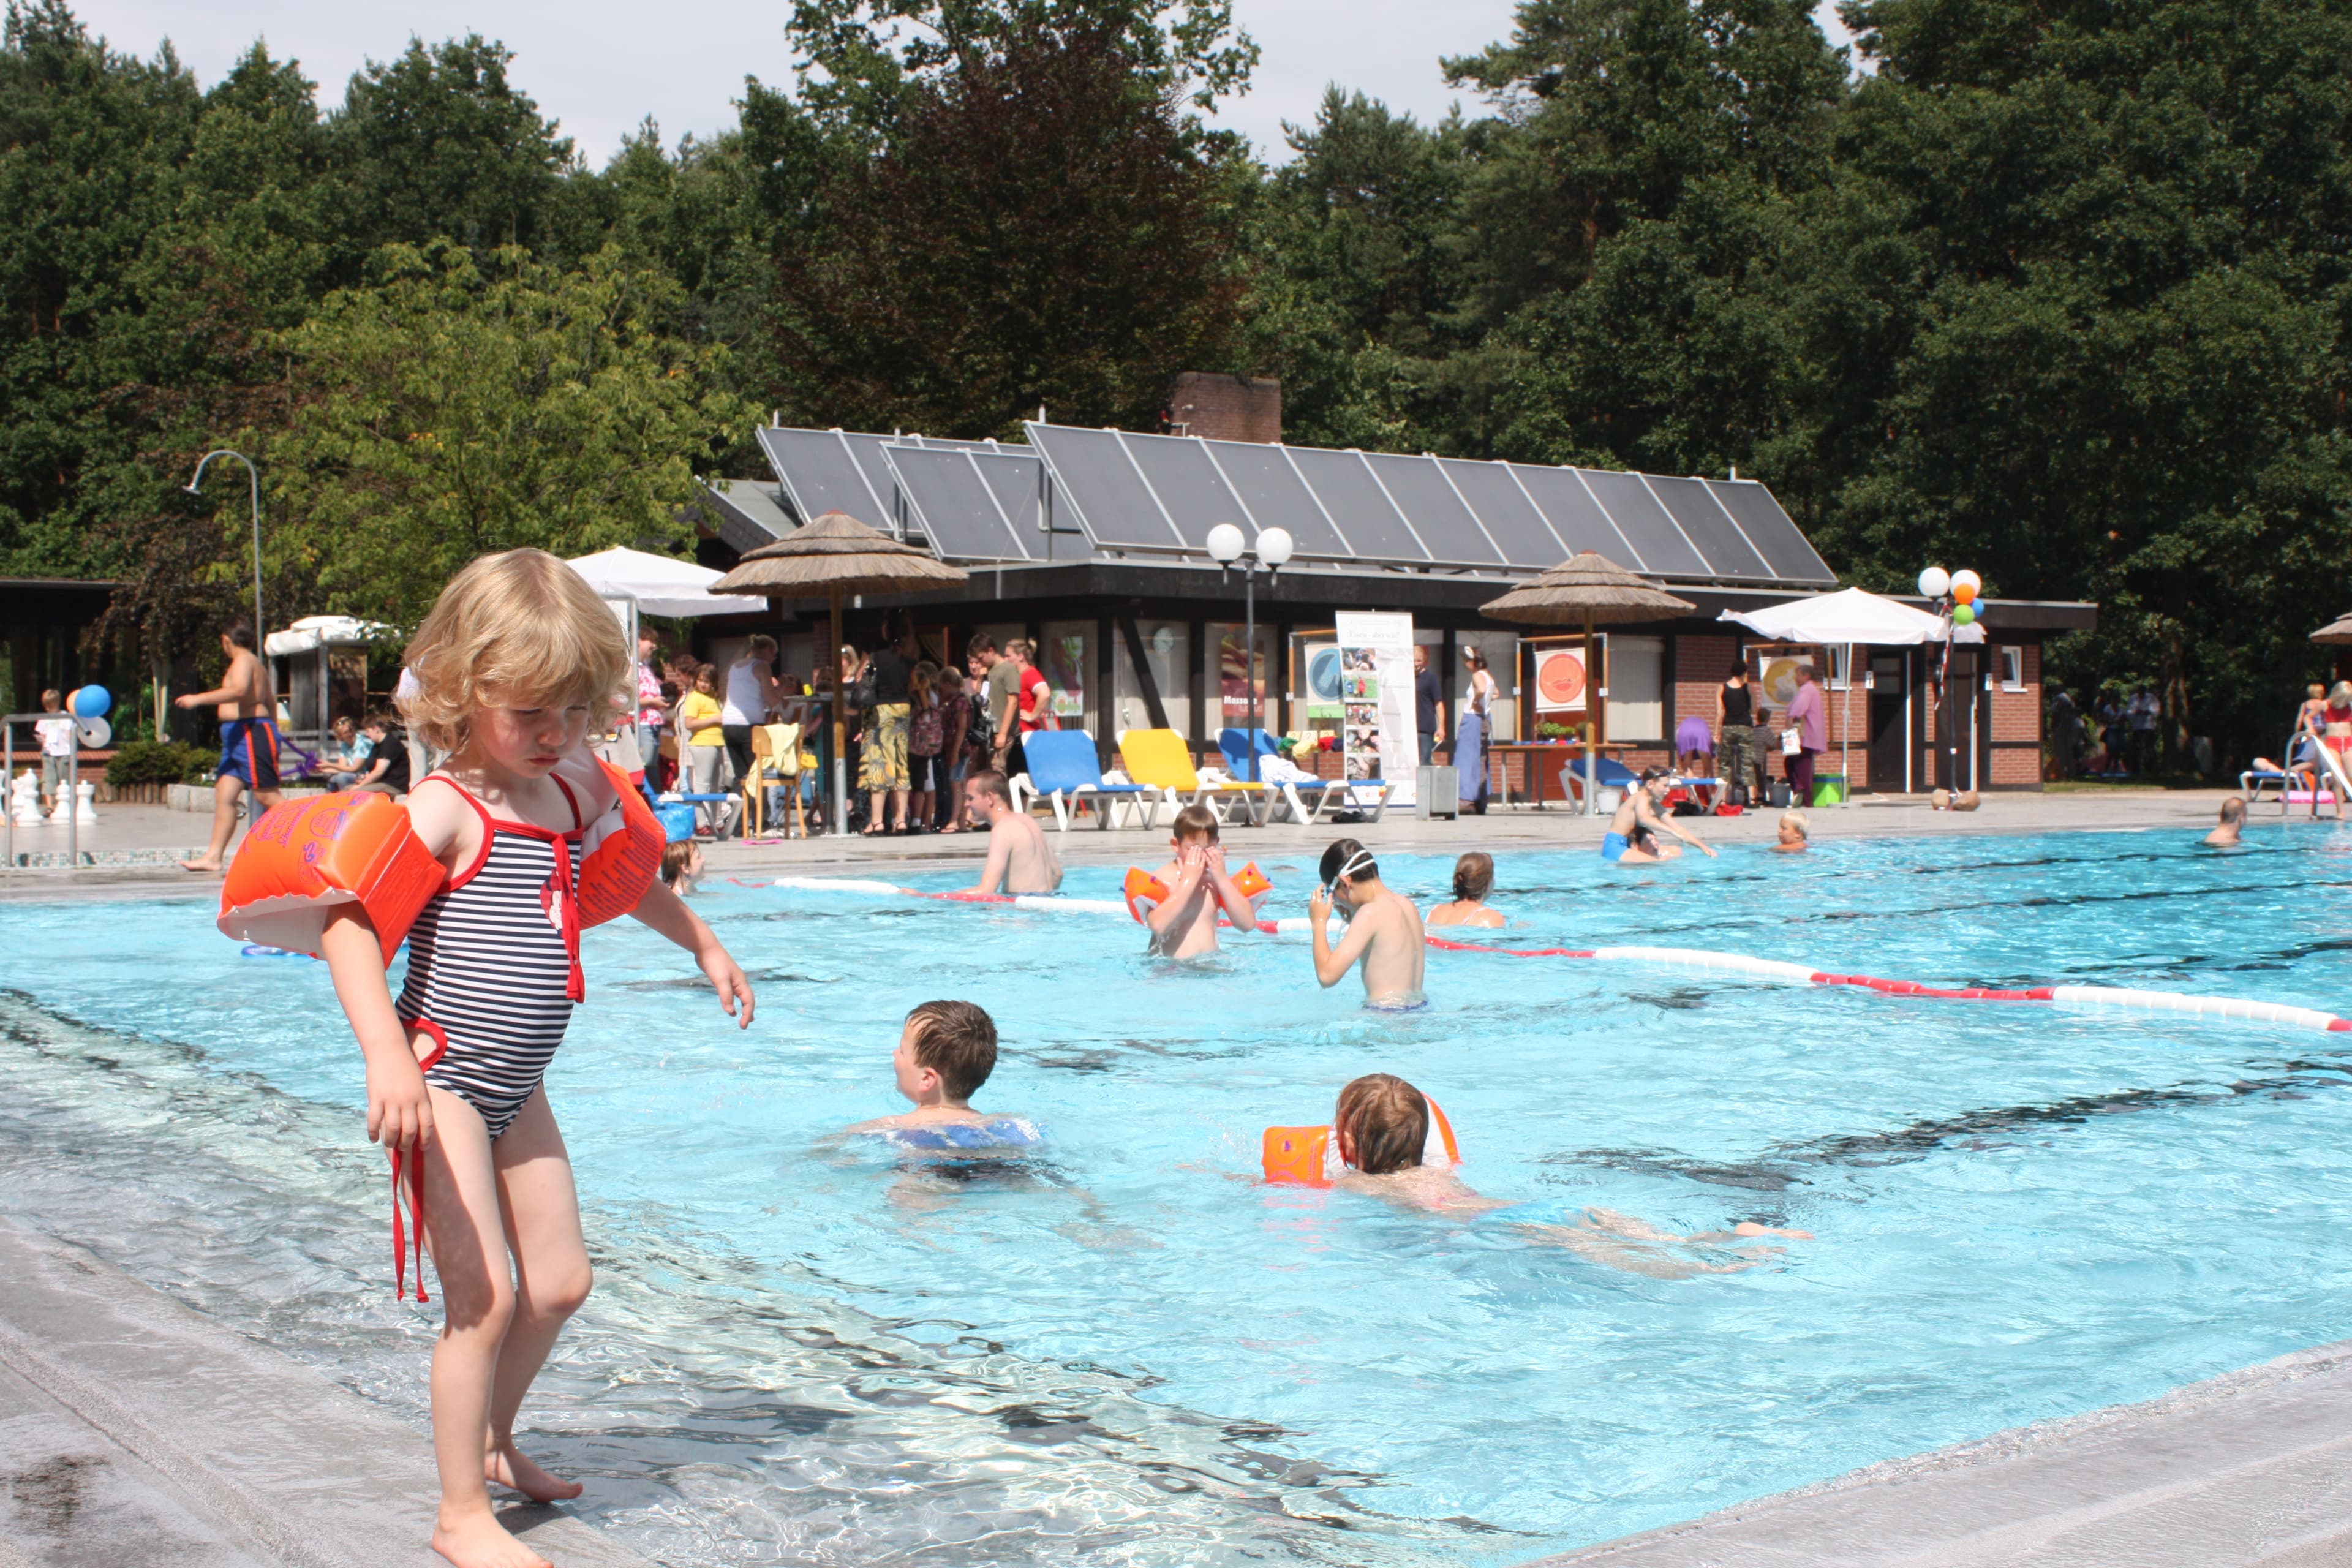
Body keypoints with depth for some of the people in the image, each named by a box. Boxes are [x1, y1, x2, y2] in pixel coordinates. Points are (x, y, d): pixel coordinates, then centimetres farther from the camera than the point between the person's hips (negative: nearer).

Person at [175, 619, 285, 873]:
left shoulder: (244, 660, -9)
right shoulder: (255, 663, 22)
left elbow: (239, 690, -28)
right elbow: (268, 701, 29)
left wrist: (199, 699, -28)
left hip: (251, 733, -10)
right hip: (238, 737, 10)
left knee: (267, 795, -10)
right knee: (224, 795, 4)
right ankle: (213, 856, 3)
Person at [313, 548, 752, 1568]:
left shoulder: (580, 788, 6)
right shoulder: (446, 811, -18)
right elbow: (348, 923, -28)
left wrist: (705, 946, 35)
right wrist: (386, 1052, -39)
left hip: (517, 1084, 8)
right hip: (444, 1079, -8)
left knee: (559, 1282, 14)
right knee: (484, 1295, -7)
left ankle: (492, 1443, 37)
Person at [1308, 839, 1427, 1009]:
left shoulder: (1372, 912, -15)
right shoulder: (1407, 905, 10)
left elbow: (1327, 976, -19)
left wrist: (1319, 922, -6)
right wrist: (1352, 920, 19)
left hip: (1387, 1015, -9)